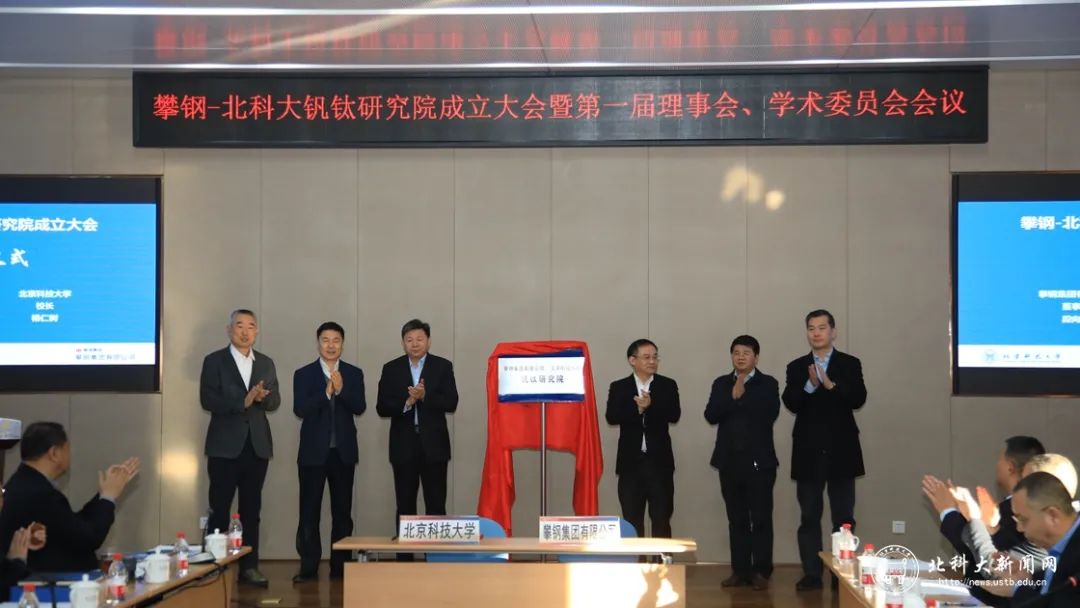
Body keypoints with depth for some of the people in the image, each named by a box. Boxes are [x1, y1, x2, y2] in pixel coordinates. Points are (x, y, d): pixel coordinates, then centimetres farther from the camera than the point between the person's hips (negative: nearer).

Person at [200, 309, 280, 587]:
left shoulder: (266, 363, 12)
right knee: (220, 509, 1)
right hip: (225, 445, -3)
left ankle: (249, 566, 12)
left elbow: (275, 401, 7)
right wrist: (243, 401, -20)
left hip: (257, 445, 4)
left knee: (252, 509, 7)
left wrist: (262, 397, -16)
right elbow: (207, 400, -11)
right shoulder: (214, 361, 0)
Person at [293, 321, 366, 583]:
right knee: (309, 511, -2)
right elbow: (300, 409, -10)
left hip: (343, 451, 2)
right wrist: (326, 393, -22)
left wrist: (341, 390, -22)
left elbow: (360, 407, -6)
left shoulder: (353, 374, 6)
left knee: (342, 510, 6)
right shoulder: (303, 374, 2)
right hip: (313, 451, -1)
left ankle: (340, 566, 13)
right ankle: (309, 567, 3)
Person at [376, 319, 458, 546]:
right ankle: (404, 554, 11)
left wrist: (424, 396, -21)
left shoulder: (443, 366, 3)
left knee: (436, 506, 0)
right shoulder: (391, 369, 6)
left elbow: (451, 403, -6)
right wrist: (406, 403, -17)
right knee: (405, 507, 6)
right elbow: (382, 407, 0)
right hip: (403, 446, 1)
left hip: (434, 445, -1)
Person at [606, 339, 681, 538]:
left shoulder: (668, 385, 5)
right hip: (631, 462, 0)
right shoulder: (619, 387, 4)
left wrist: (651, 406, -25)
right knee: (632, 520, 5)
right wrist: (637, 408, -25)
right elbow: (611, 417, -11)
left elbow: (674, 415, -9)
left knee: (661, 519, 2)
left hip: (659, 462, 0)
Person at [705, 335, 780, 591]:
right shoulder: (721, 384, 11)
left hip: (759, 461, -3)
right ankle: (740, 571, 12)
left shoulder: (768, 384, 0)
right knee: (736, 519, 7)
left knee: (761, 518, -2)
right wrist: (733, 396, -14)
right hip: (729, 461, 4)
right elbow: (711, 415, -2)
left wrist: (741, 396, -10)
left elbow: (769, 415, -15)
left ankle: (761, 572, 3)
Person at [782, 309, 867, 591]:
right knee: (810, 516, 4)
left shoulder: (850, 364, 3)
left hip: (841, 450, -1)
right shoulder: (796, 367, 7)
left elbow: (858, 399, -11)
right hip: (809, 452, 1)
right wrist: (810, 385, -26)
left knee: (844, 517, 3)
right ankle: (812, 574, 8)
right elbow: (790, 403, -8)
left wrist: (830, 384, -25)